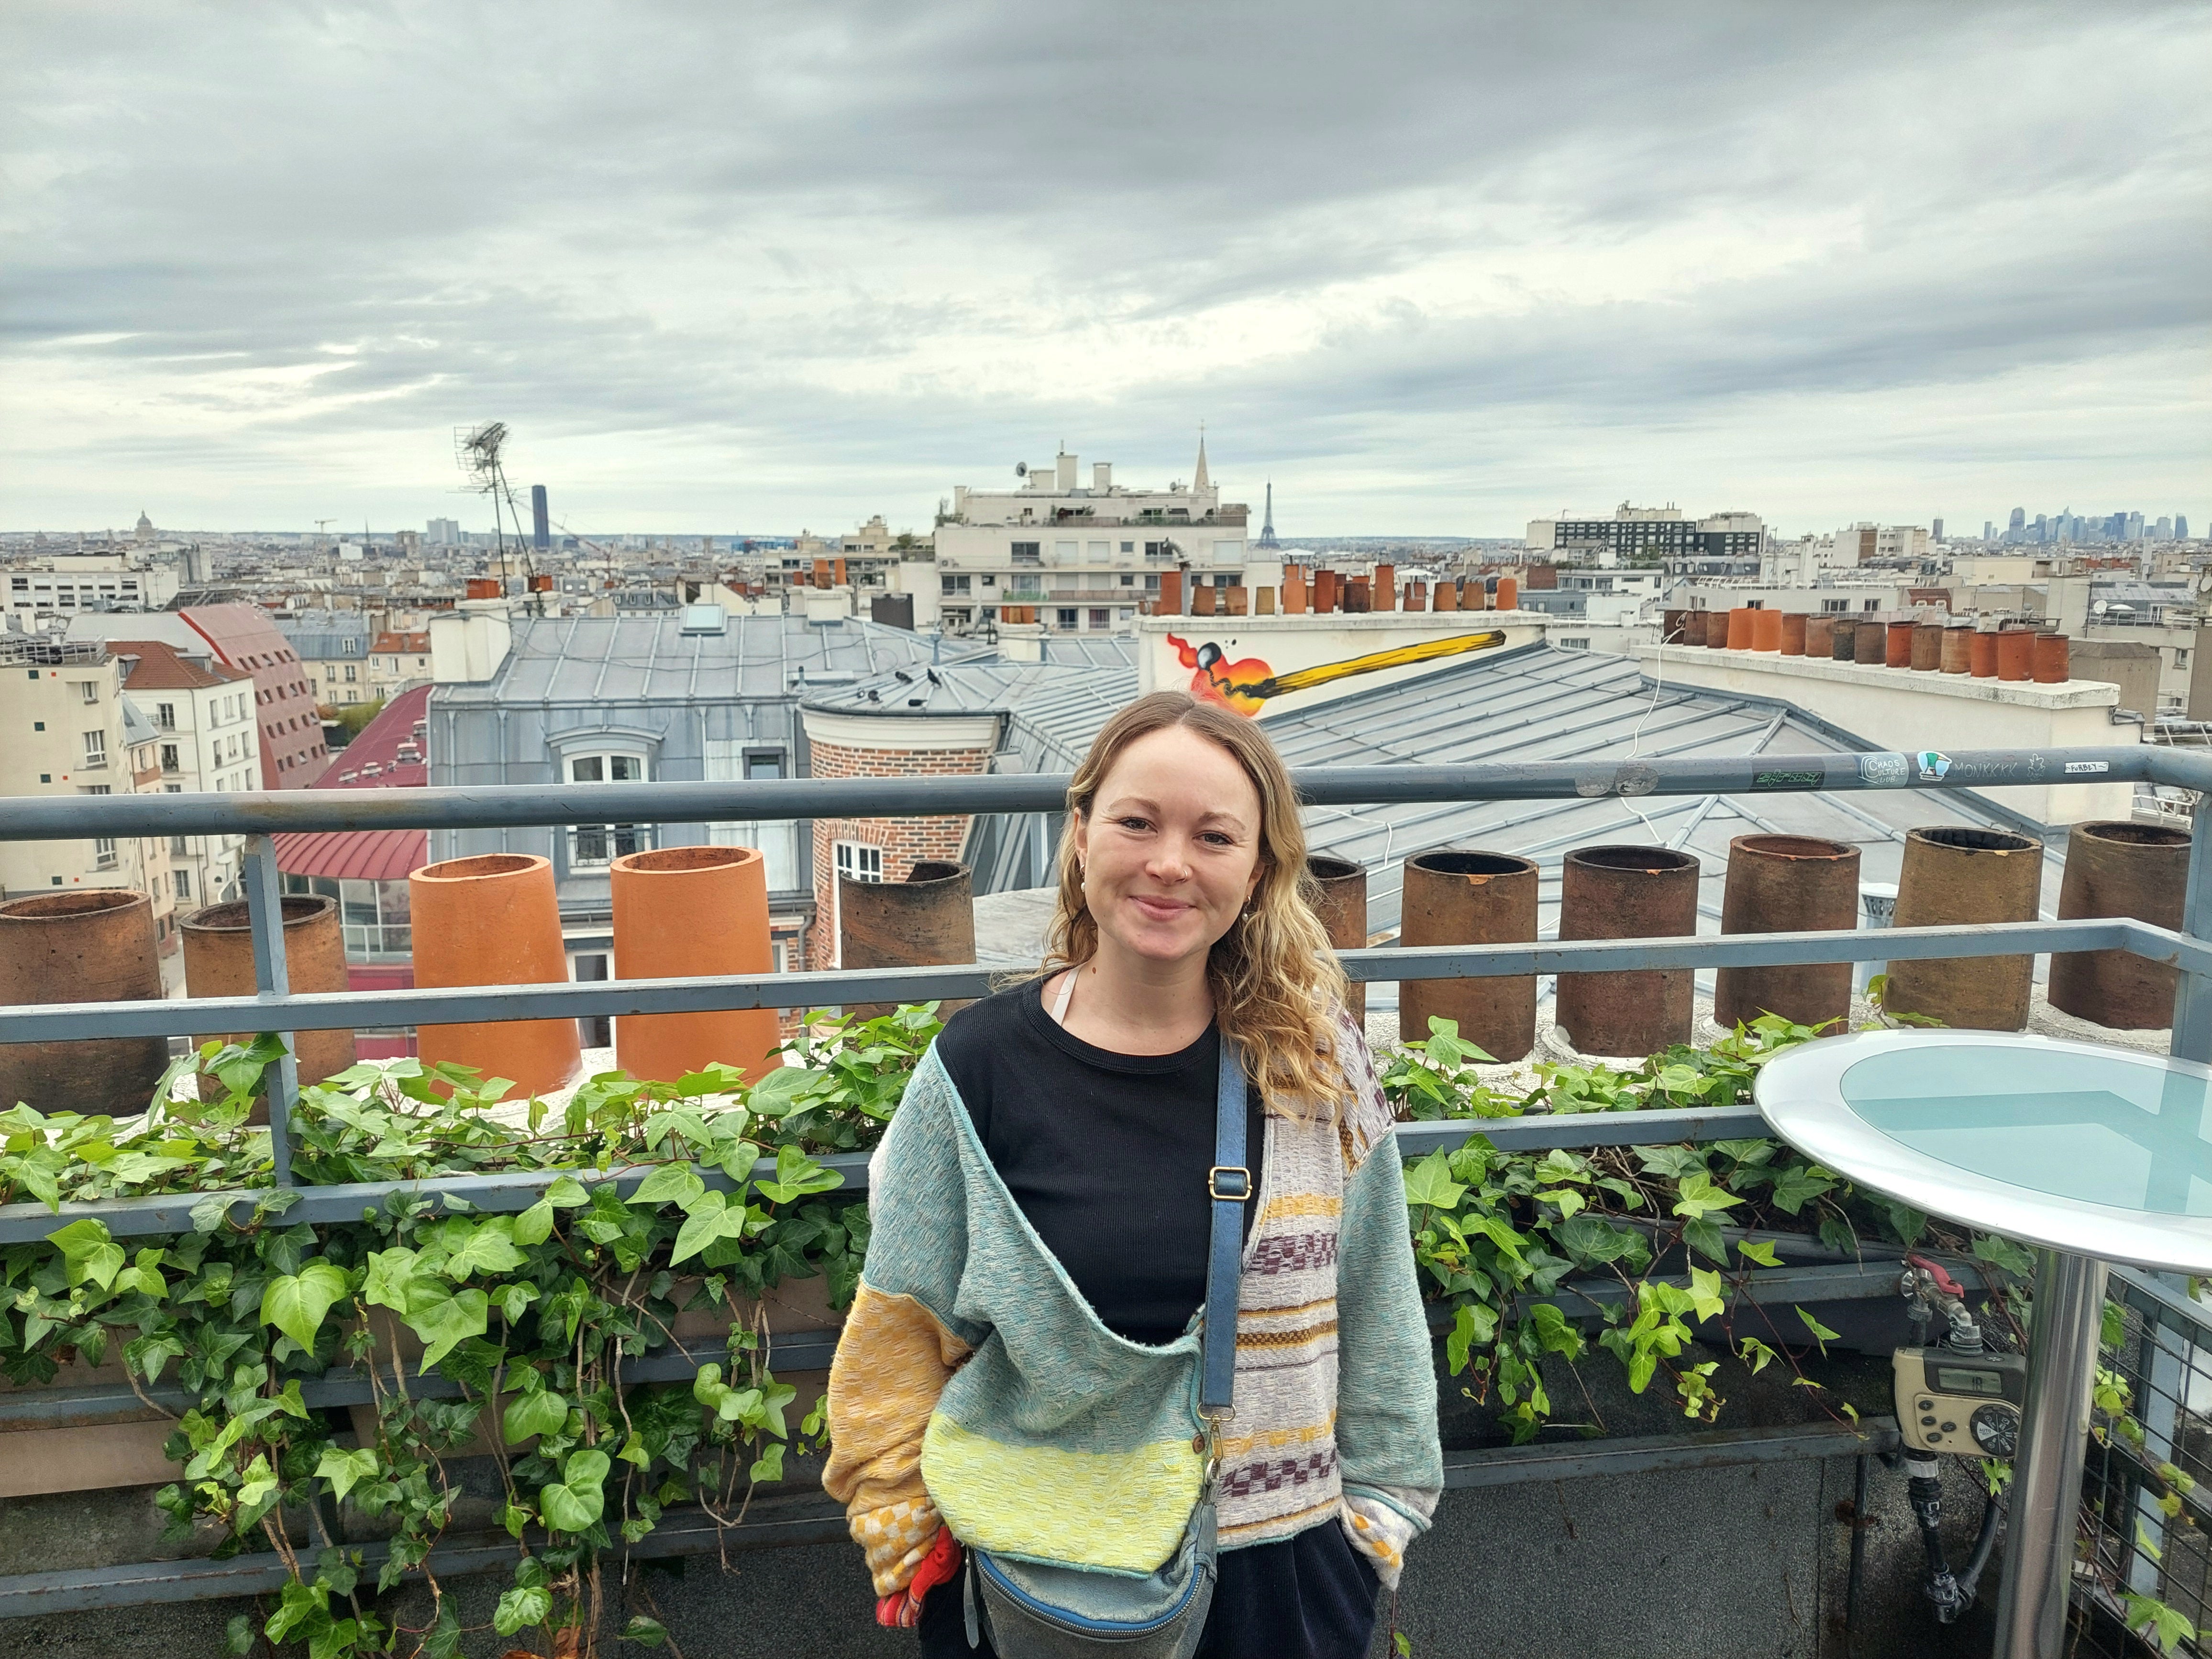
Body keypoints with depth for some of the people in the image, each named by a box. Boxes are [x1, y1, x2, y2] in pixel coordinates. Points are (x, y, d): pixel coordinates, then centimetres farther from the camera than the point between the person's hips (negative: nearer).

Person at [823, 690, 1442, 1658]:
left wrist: (1377, 1509, 5)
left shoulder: (1313, 1065, -9)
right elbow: (902, 1331, -3)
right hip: (1032, 1576, 0)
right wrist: (909, 1540, -3)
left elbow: (1374, 1314, 1)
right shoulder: (979, 1069, -12)